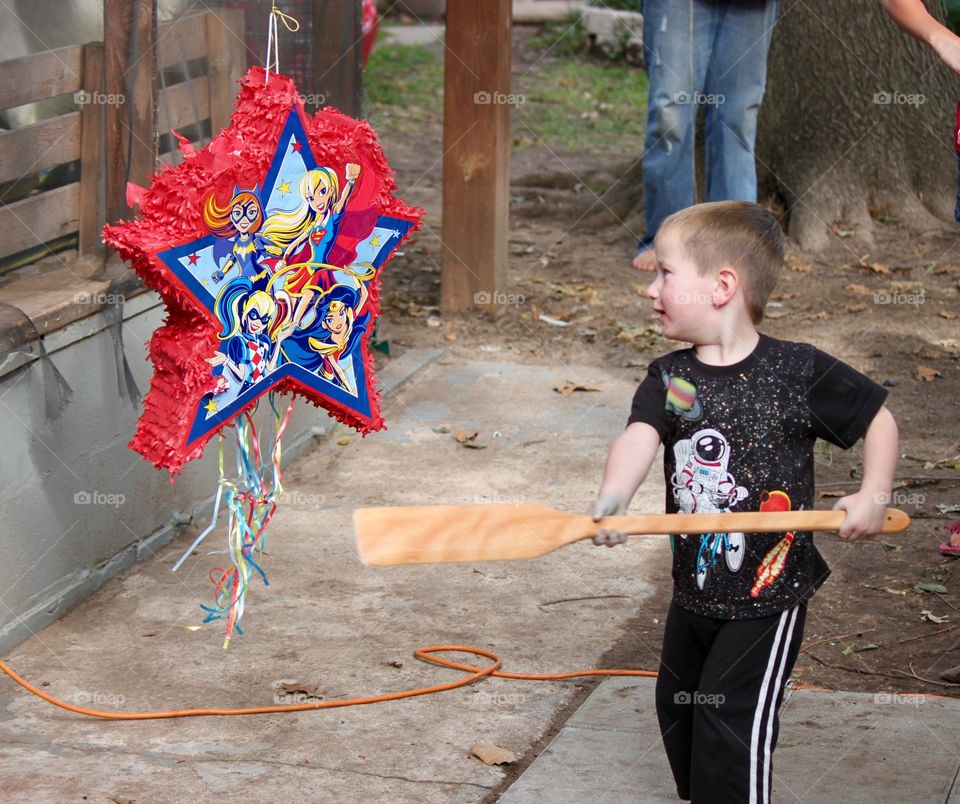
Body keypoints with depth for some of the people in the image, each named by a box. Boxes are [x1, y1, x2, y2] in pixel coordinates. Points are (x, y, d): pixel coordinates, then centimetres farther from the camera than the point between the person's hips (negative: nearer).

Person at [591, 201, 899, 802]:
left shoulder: (799, 373, -14)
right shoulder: (670, 379, -3)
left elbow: (879, 418, -2)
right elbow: (640, 437, -22)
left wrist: (873, 498, -11)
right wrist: (613, 499, -41)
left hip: (769, 594, -6)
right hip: (696, 588, 6)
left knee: (731, 714, -10)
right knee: (678, 704, 21)